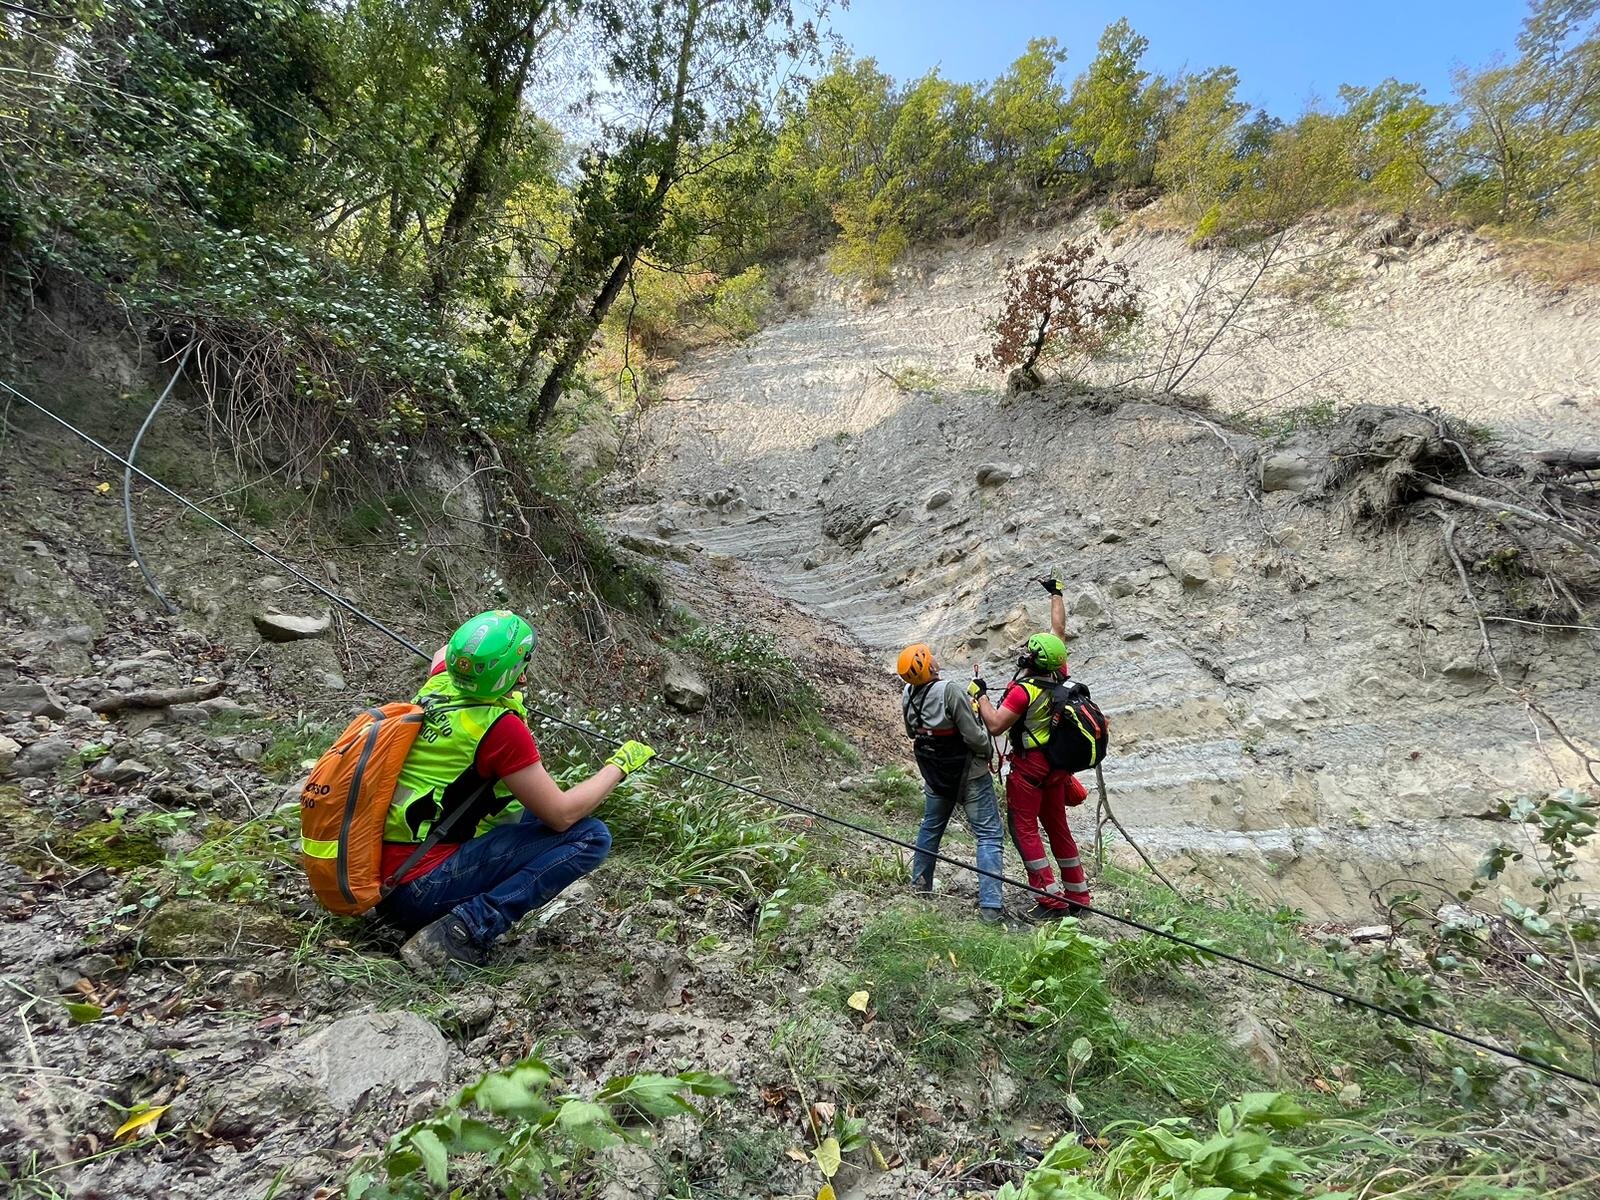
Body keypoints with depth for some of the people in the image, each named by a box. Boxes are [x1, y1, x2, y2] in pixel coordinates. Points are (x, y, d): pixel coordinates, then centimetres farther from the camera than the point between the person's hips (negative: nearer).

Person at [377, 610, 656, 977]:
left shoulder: (439, 683, 0)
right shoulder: (501, 728, -23)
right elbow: (562, 814, -16)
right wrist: (620, 765, -3)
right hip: (419, 889, -9)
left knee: (528, 809, 23)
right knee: (590, 836, -12)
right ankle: (459, 934, -13)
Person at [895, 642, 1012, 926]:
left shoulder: (907, 695, -5)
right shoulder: (950, 690, -25)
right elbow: (974, 736, -22)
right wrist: (987, 752, -2)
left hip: (934, 775, 6)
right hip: (968, 774, -6)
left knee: (930, 828, 24)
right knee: (989, 836, 0)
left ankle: (919, 885, 37)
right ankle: (991, 907, -4)